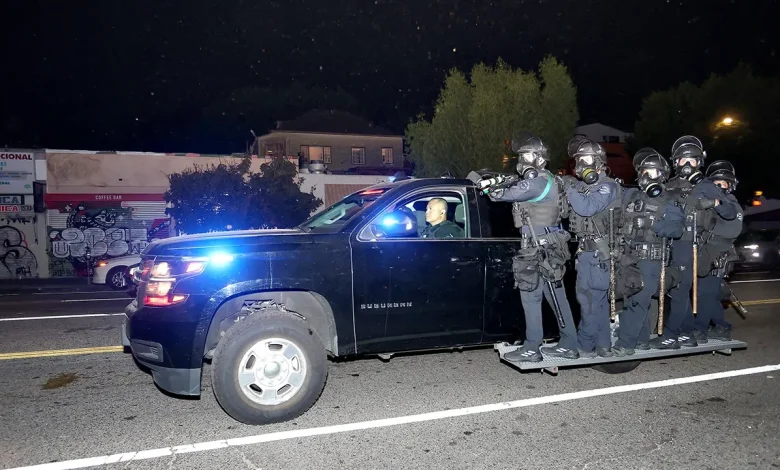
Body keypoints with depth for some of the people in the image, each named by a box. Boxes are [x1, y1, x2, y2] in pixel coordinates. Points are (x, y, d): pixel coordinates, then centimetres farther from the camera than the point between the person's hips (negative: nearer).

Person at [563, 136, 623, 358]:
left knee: (589, 298, -6)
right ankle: (602, 345, 19)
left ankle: (585, 345, 2)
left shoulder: (607, 186, -9)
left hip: (597, 252, -8)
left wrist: (570, 190, -12)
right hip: (587, 250, 8)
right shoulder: (581, 186, 16)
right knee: (598, 300, 12)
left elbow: (587, 207, -24)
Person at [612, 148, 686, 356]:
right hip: (627, 257, 4)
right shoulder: (628, 195, 11)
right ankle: (642, 339, 24)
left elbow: (676, 228, -11)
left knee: (637, 301, -8)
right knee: (633, 300, 10)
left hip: (650, 260, -4)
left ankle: (625, 343, -3)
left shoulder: (667, 203, 1)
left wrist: (655, 225, -25)